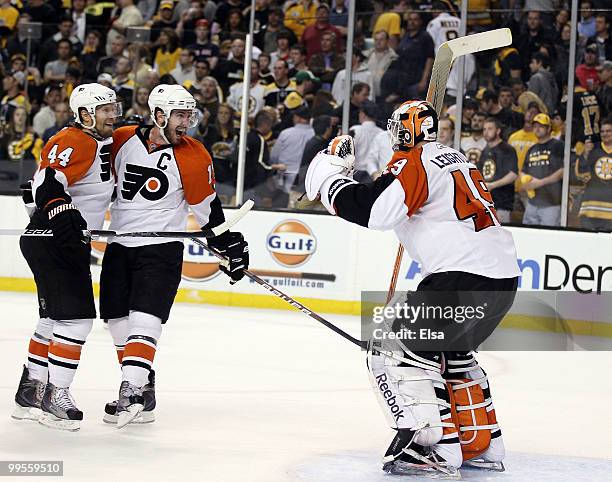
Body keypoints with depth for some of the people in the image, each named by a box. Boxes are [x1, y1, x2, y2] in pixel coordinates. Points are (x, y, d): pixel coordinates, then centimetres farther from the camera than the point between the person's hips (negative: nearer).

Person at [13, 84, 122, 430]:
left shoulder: (104, 145, 16)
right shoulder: (73, 142, -16)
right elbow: (47, 182, -30)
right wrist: (62, 214, -43)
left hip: (71, 244, 11)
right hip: (52, 241, -11)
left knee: (56, 319, 16)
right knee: (76, 317, -14)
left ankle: (30, 391, 24)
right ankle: (55, 395, -9)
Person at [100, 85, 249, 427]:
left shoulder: (193, 157, -9)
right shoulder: (122, 141, -1)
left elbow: (208, 206, 0)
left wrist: (230, 245, 1)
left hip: (161, 250, -4)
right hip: (119, 245, 4)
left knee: (144, 319, -18)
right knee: (118, 320, 7)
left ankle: (132, 391, -25)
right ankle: (143, 387, 18)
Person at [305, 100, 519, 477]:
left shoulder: (414, 162, -7)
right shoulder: (456, 159, 22)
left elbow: (375, 210, -19)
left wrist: (329, 178, -6)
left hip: (466, 274, -10)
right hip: (504, 276, 10)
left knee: (398, 349, -7)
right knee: (450, 351, 29)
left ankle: (437, 449, -15)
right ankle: (484, 446, 31)